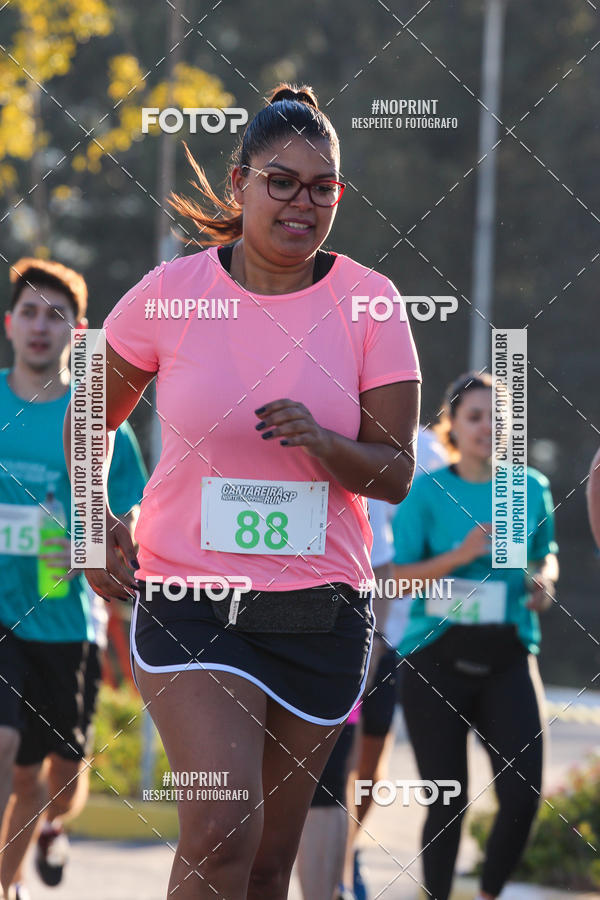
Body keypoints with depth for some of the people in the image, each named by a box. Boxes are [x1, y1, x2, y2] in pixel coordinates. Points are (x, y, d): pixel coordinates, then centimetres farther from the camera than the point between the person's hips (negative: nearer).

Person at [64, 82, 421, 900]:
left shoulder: (369, 303, 0)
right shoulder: (171, 293, -1)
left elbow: (396, 472, -2)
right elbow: (91, 420, 14)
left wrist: (321, 442, -21)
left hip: (320, 609, 2)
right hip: (186, 601, -2)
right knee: (221, 828, -21)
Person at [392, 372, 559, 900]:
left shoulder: (531, 488, 8)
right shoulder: (426, 492, -1)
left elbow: (547, 554, 23)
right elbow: (398, 576, -3)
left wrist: (543, 580, 0)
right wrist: (460, 556, -17)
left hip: (508, 658, 2)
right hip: (438, 657, -2)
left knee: (522, 794, -10)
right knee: (448, 801, -2)